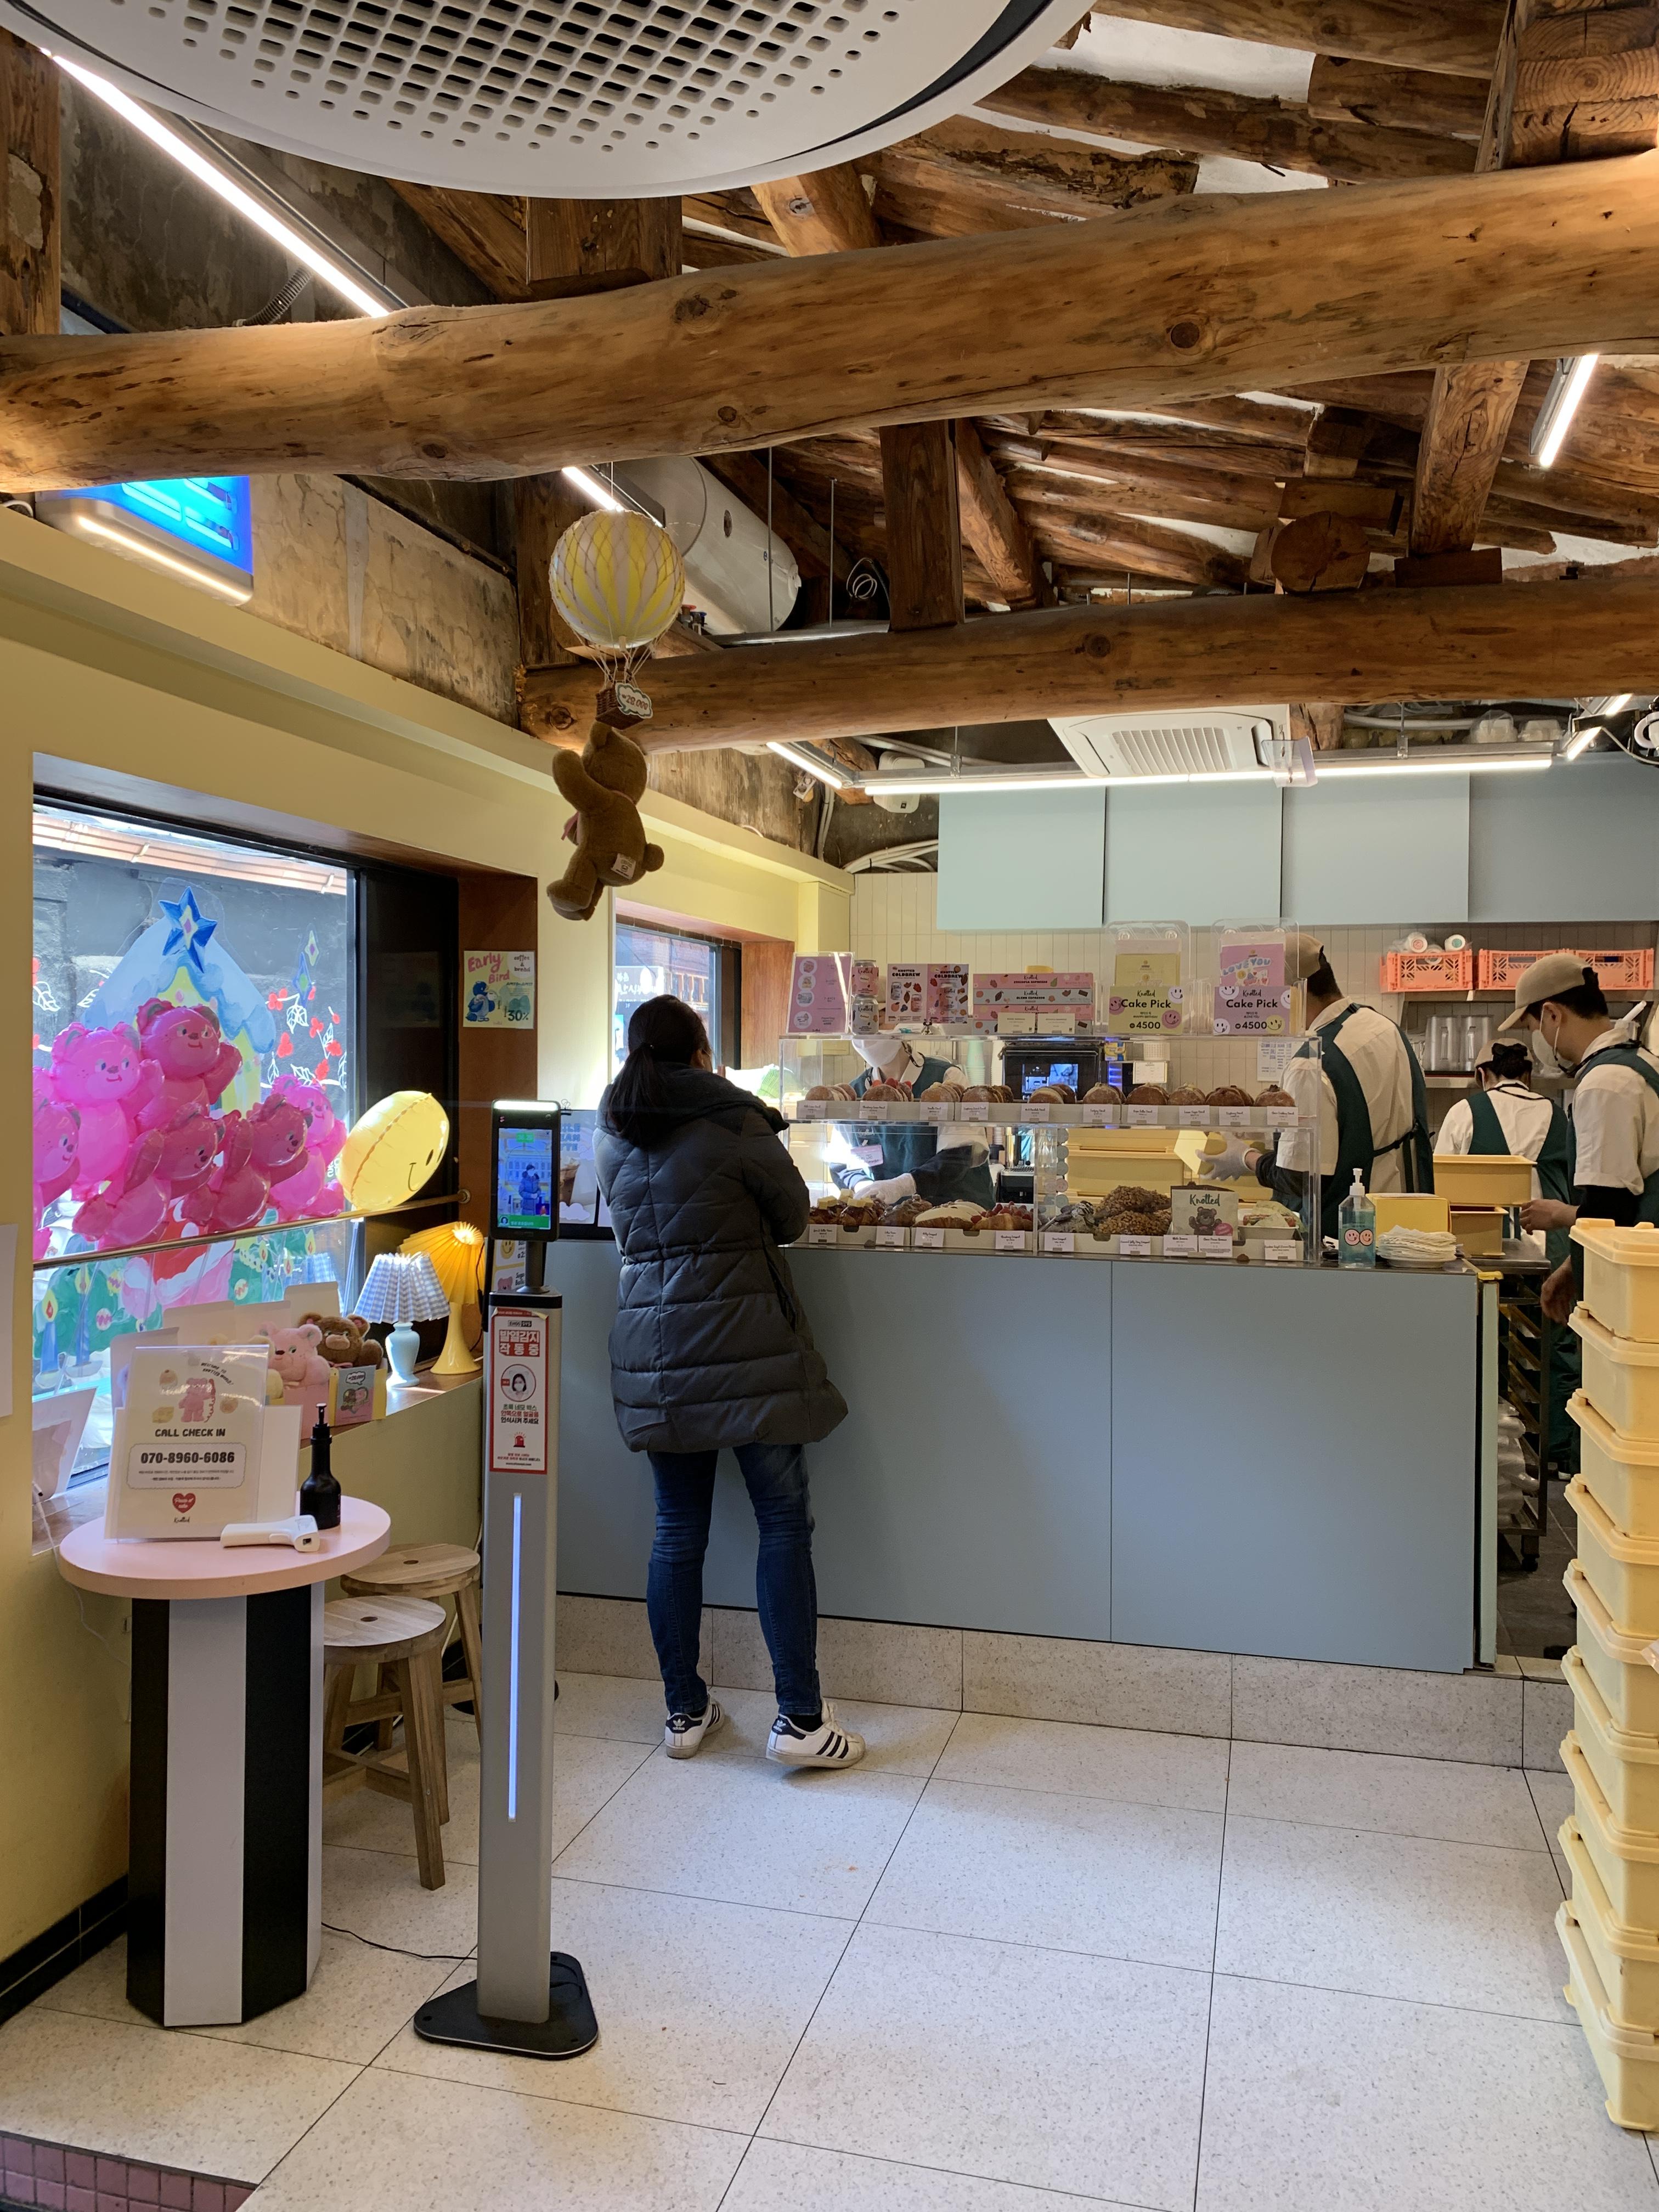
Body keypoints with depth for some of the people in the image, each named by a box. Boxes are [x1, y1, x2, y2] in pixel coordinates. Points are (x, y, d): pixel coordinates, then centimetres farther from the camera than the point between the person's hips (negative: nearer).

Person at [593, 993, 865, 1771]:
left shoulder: (611, 1137, 8)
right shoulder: (732, 1123, -8)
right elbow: (792, 1215, 2)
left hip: (653, 1347, 6)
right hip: (742, 1340, -5)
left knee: (678, 1531, 12)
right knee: (784, 1523, 2)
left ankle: (684, 1711, 21)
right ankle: (800, 1718, 5)